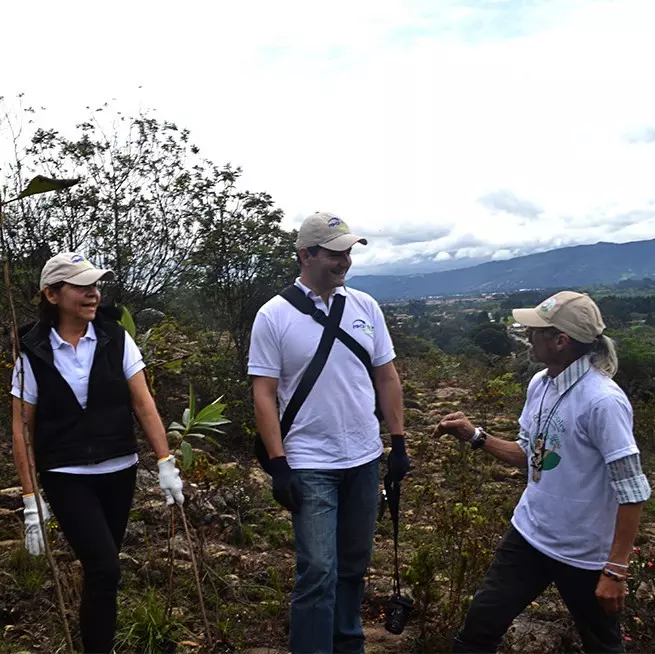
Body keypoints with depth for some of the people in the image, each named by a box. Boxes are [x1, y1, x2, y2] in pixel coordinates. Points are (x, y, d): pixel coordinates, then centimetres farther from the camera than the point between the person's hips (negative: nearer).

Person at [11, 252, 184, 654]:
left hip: (120, 472, 3)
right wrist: (31, 500, -6)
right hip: (66, 478, -2)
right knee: (105, 568, -12)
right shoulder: (33, 352, -5)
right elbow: (21, 428, -3)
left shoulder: (116, 339, -2)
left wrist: (166, 463, -11)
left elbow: (143, 404, -3)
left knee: (101, 567, 13)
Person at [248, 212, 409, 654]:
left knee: (354, 565, 18)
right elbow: (264, 394, -8)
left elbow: (387, 377, 8)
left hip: (365, 459, 5)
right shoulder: (274, 316, -9)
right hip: (309, 465, -4)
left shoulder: (365, 306, 3)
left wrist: (399, 442, 6)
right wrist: (279, 464, -12)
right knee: (319, 572, -6)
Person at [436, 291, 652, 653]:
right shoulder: (539, 383, -1)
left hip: (585, 554, -6)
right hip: (529, 534, 7)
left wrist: (616, 570, -22)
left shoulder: (602, 400, -26)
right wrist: (474, 435, 1)